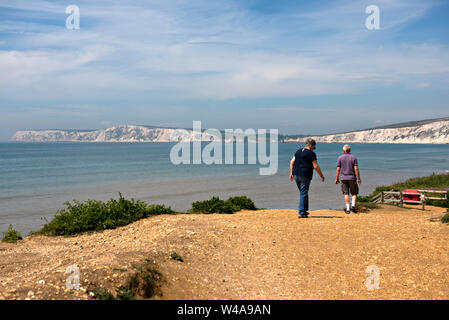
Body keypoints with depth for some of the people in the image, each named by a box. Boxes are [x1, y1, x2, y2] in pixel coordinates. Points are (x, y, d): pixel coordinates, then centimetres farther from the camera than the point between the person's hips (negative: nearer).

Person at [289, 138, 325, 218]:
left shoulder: (298, 151, 13)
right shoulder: (311, 153, -7)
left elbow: (292, 162, 12)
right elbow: (316, 166, -10)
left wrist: (291, 173, 15)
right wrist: (322, 176, 0)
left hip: (296, 175, 6)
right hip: (305, 176, -6)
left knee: (303, 193, 18)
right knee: (303, 194, -1)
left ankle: (304, 210, 22)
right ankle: (301, 213, -1)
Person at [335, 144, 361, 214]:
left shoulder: (340, 158, -2)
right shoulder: (354, 158, -3)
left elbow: (338, 169, -4)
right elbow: (356, 169, -9)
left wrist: (336, 179, 3)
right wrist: (359, 179, -4)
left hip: (343, 178, 1)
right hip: (352, 178, 0)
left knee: (346, 193, 6)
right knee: (354, 193, 12)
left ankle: (348, 209, 1)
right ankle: (353, 205, -7)